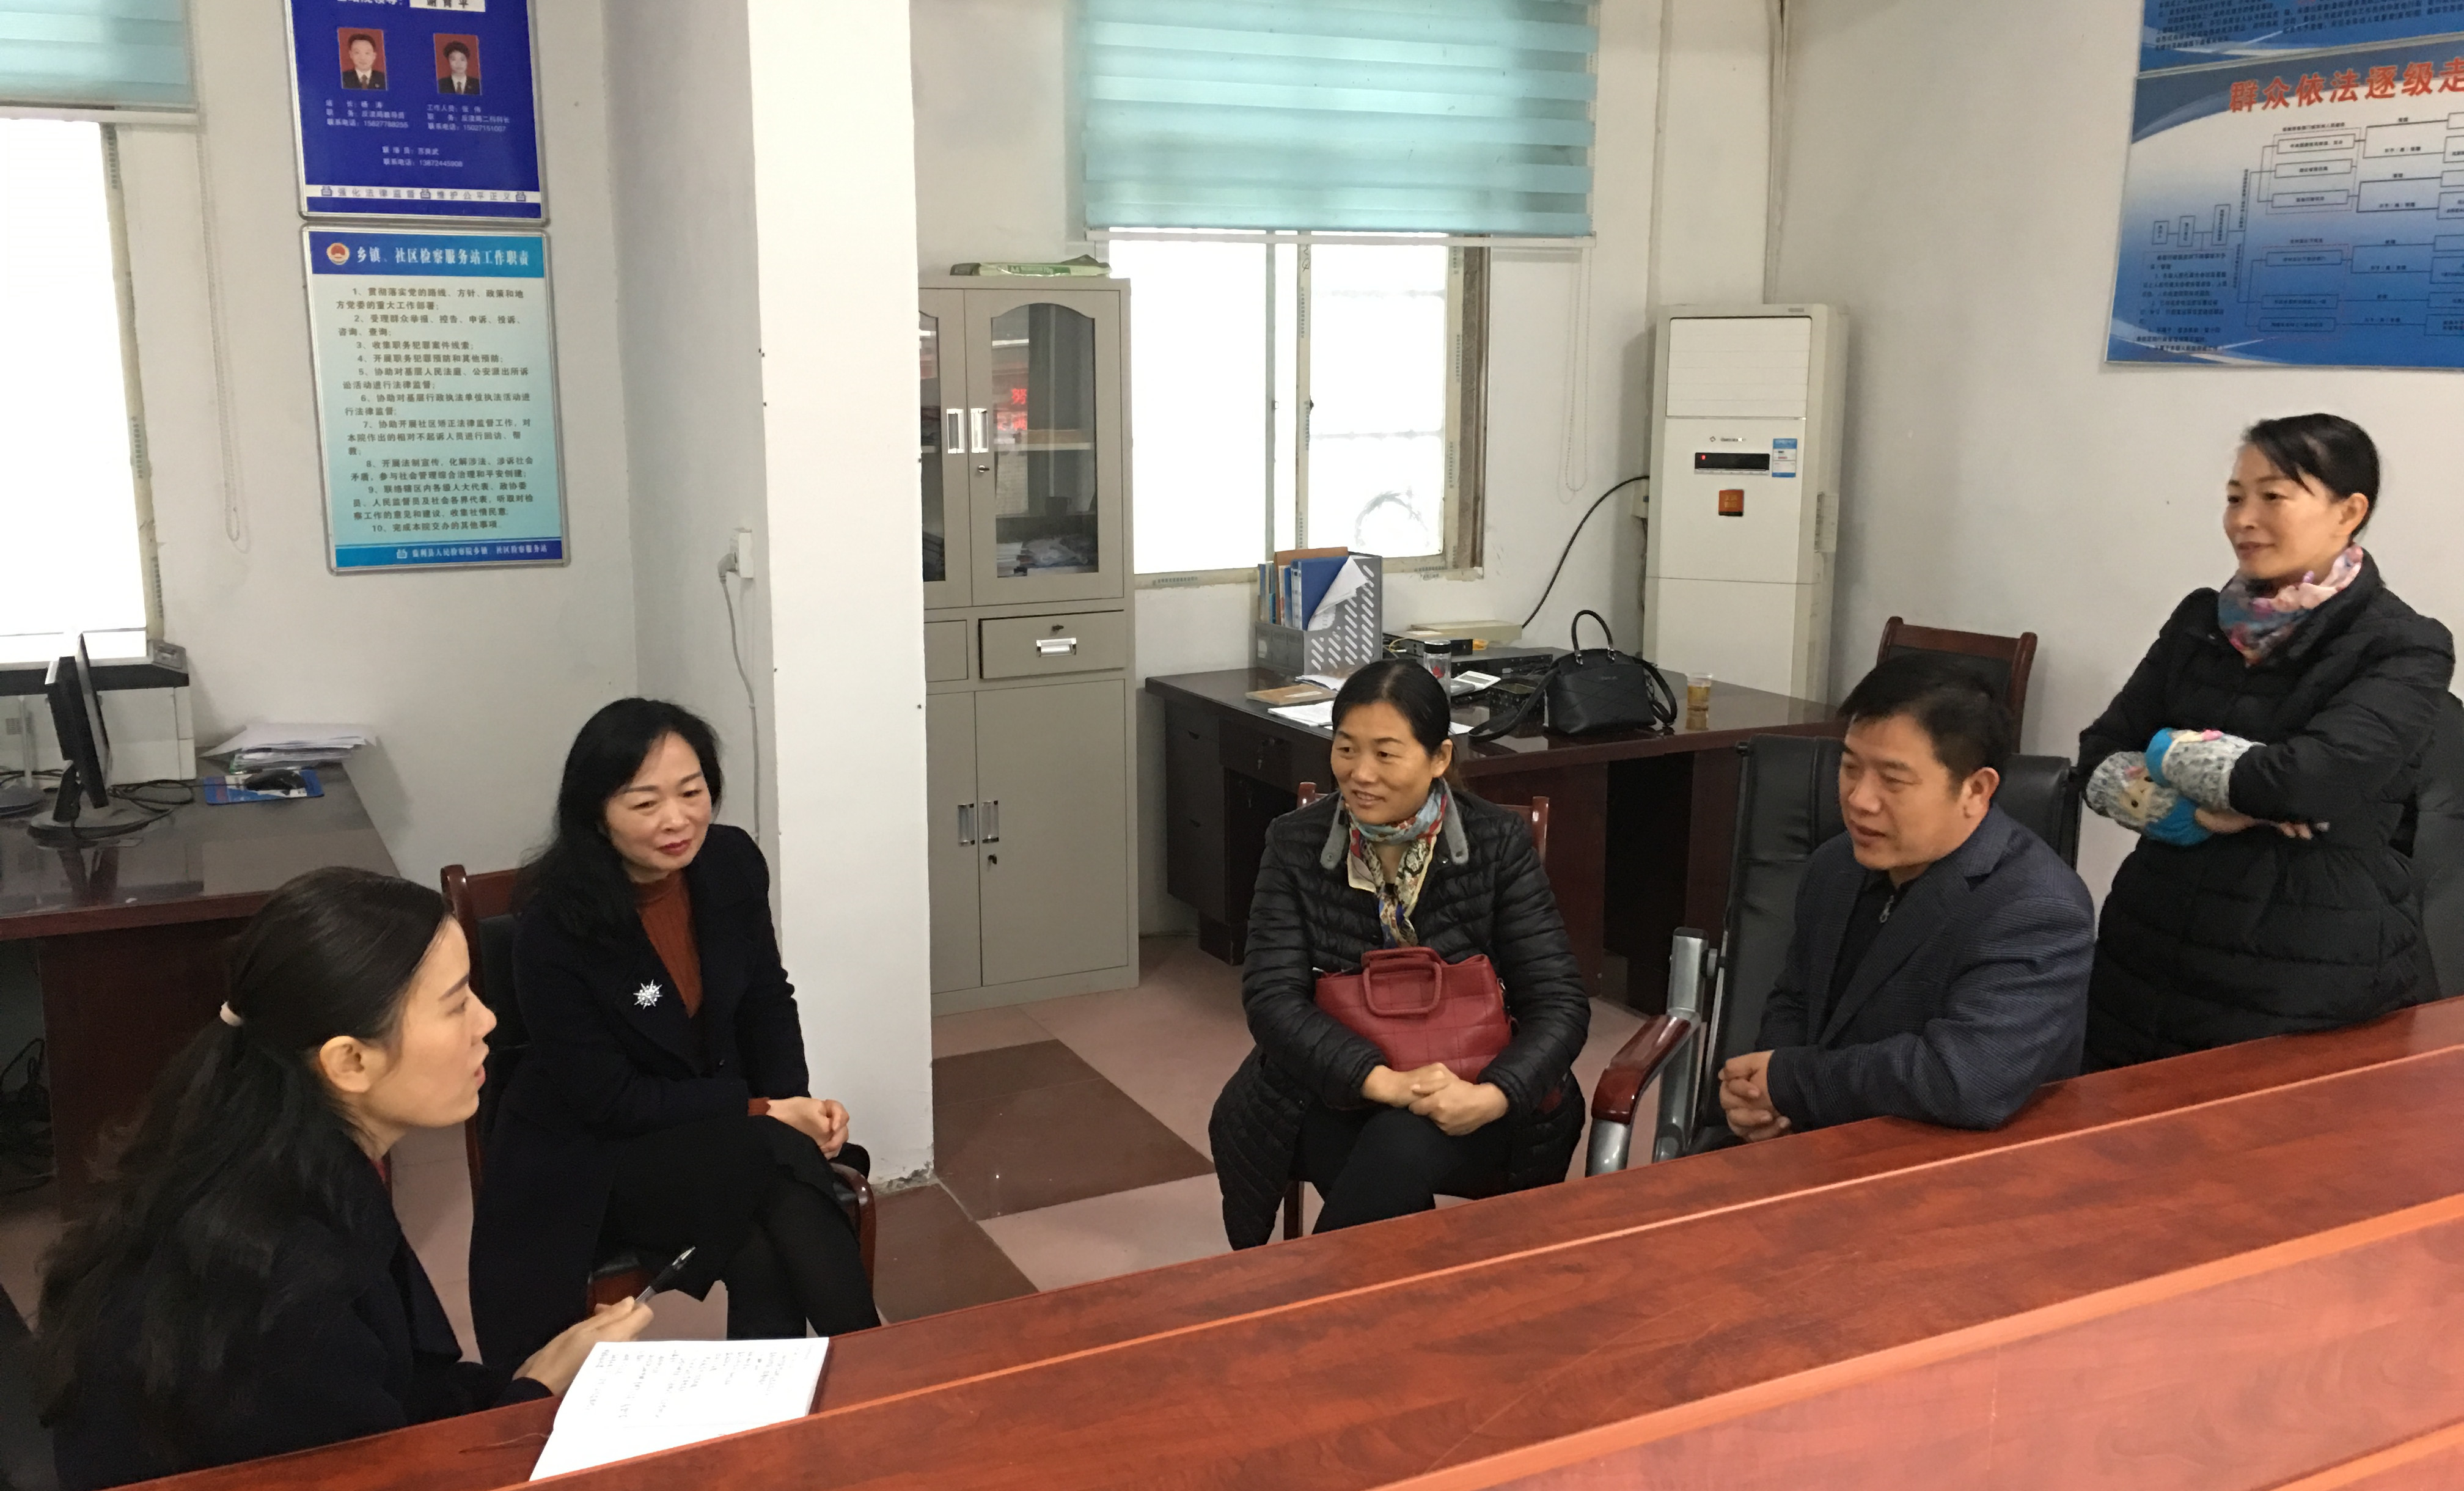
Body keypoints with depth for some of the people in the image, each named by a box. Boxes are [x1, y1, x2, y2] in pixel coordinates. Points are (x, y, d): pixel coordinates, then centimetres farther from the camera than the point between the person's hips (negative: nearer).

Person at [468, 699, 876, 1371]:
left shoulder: (732, 862, -8)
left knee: (768, 1256, -29)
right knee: (777, 1160, -30)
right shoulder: (555, 930, -22)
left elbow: (768, 1001, 7)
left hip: (720, 1128, 4)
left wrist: (797, 1104, -9)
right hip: (592, 1161, -4)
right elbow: (610, 1101, -17)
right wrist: (765, 1112, -20)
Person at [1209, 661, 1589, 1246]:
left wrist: (1491, 1097, -28)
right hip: (1342, 1085, 0)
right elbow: (1272, 995, -10)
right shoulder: (1296, 844, -2)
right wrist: (1384, 1081, -26)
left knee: (1405, 1148, -31)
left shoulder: (1500, 843, -5)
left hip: (1469, 1097, 0)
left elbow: (1559, 1003, -7)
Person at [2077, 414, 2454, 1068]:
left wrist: (2168, 751, -9)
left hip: (2312, 985, -5)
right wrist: (2203, 812, -15)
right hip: (2152, 955, 5)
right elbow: (2098, 760, 2)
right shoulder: (2201, 621, 7)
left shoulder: (2406, 650, -9)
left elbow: (2306, 781, -24)